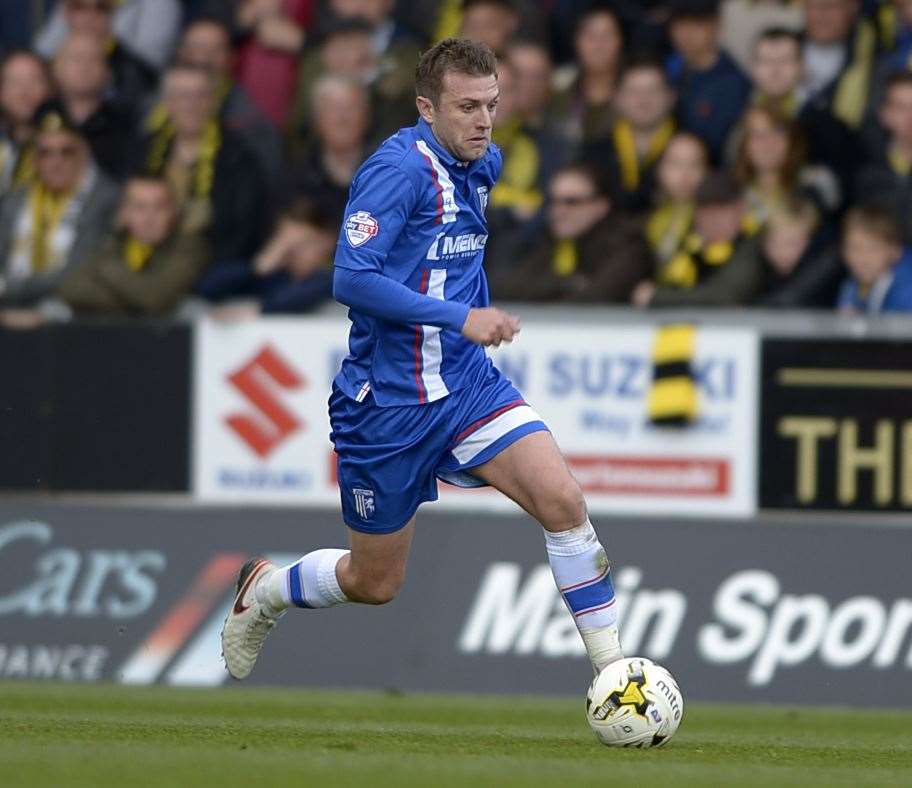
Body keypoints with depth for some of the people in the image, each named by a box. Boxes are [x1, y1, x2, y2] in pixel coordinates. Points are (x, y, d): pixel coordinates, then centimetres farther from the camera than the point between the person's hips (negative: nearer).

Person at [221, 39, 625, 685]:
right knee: (375, 583, 8)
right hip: (386, 406, -6)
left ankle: (613, 671, -13)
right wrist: (460, 317, -30)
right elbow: (352, 279, -28)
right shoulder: (398, 168, -18)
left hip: (468, 384, 6)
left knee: (563, 501, -18)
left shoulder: (484, 162, 7)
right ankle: (265, 591, 39)